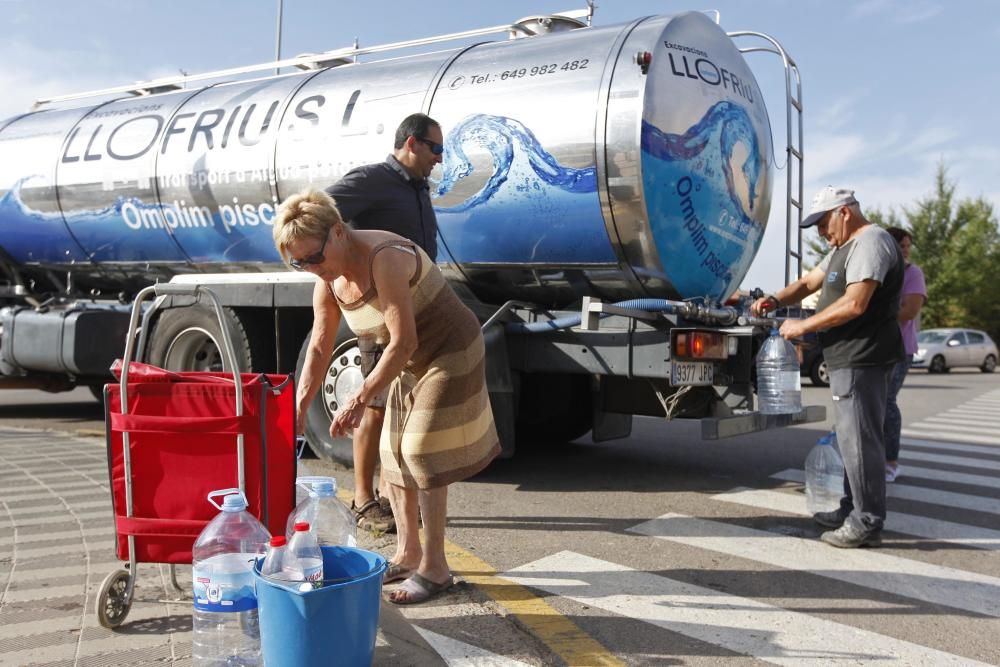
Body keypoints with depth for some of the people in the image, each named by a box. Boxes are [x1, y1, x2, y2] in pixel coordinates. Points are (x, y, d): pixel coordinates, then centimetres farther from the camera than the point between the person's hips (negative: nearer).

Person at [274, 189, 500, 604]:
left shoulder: (384, 259, -31)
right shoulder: (329, 279, -5)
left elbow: (403, 342, -33)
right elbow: (319, 346, 5)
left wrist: (360, 400, -33)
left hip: (451, 353, -9)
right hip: (411, 361, 9)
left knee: (423, 454, -8)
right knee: (394, 452, 11)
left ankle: (434, 567, 5)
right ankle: (407, 553, 26)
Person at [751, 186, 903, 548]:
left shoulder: (870, 243, -13)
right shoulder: (844, 248, 21)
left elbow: (854, 304, -23)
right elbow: (809, 282, 21)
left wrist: (803, 326, -15)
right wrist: (775, 300, 3)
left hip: (861, 359, -11)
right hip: (850, 359, 11)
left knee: (859, 438, -8)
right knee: (854, 436, 14)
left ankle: (867, 523, -3)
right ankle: (852, 511, 23)